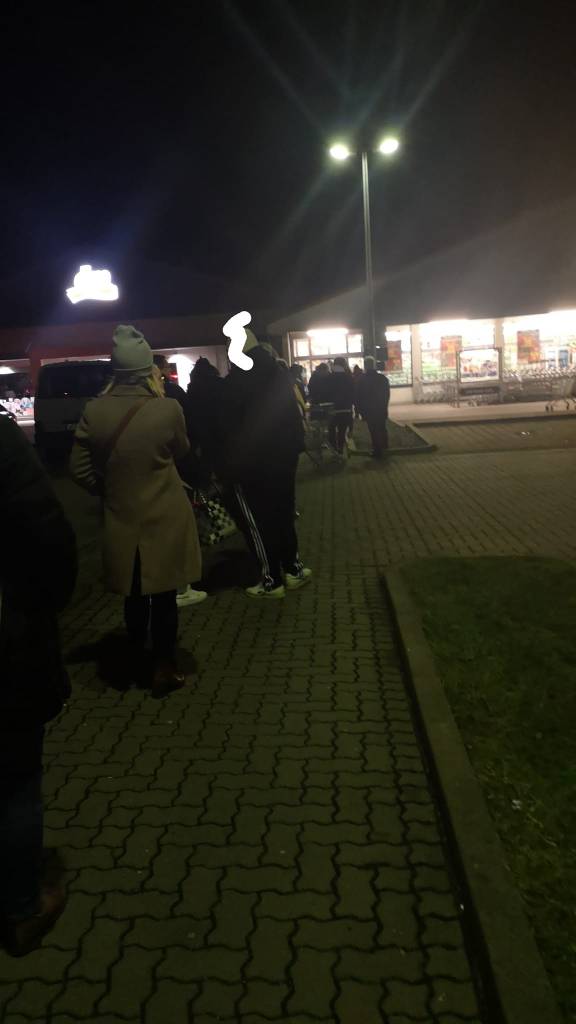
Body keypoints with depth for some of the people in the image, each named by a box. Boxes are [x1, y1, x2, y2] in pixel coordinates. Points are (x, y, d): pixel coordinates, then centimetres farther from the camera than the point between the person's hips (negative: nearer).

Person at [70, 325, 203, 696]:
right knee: (163, 596, 11)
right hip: (165, 520, -3)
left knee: (135, 594, 20)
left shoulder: (95, 411, -9)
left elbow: (80, 468, -2)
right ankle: (164, 669, 21)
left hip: (121, 520, 3)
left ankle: (138, 660, 37)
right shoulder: (168, 408, -17)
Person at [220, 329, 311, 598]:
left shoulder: (233, 382, -14)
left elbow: (228, 426, -13)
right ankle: (293, 569, 24)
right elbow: (293, 413, 9)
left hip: (250, 462, -6)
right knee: (283, 513, 18)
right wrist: (294, 445, 14)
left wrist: (228, 464, -4)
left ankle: (271, 581, 7)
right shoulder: (279, 373, 6)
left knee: (258, 521, 2)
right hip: (284, 455, 7)